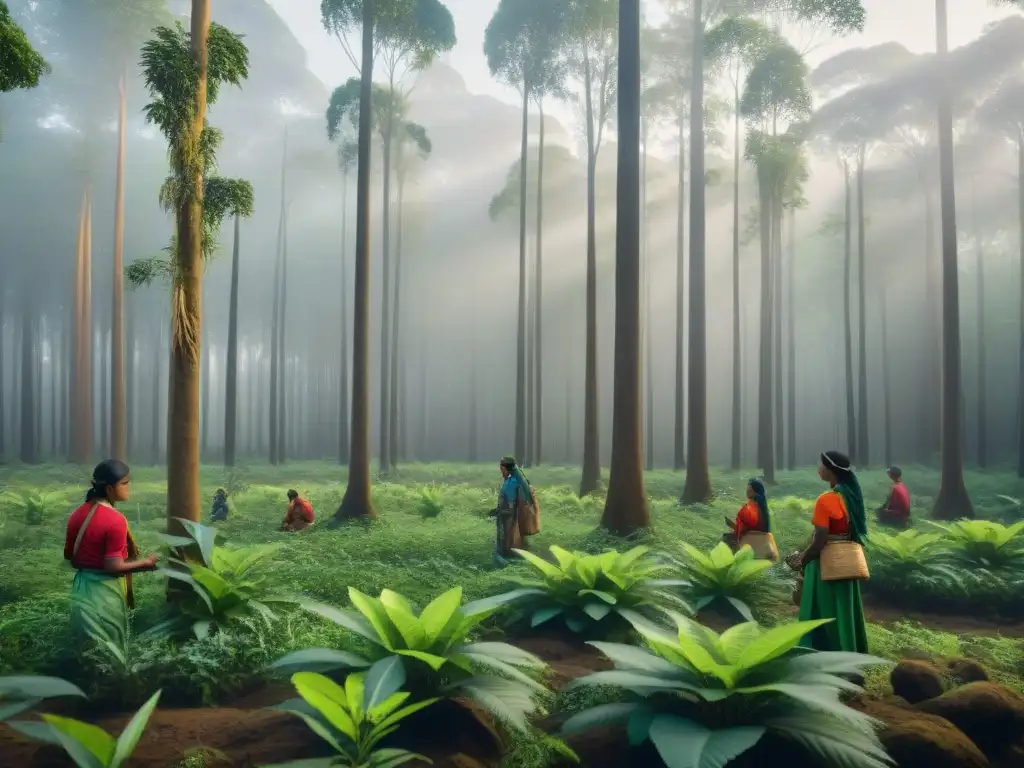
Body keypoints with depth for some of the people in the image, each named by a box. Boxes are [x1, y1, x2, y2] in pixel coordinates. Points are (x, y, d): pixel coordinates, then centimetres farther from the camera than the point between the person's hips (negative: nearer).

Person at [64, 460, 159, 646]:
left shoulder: (78, 515, 3)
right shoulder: (115, 520, -21)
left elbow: (69, 556, 12)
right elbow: (114, 567, -22)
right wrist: (145, 562, -10)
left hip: (81, 587, 8)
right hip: (105, 592, -7)